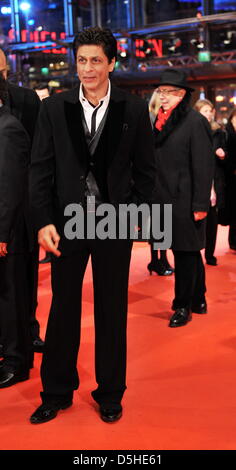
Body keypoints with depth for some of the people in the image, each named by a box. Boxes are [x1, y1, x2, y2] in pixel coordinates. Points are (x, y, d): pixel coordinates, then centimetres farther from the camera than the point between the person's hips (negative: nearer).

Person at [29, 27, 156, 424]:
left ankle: (110, 394, 26)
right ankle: (57, 392, 26)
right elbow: (40, 168, 1)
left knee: (112, 311, 9)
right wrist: (43, 221, -7)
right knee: (63, 309, 10)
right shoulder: (53, 108, 2)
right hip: (66, 223, 1)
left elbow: (145, 169, 5)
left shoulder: (134, 109, 1)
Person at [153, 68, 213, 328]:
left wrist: (200, 204, -17)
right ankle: (198, 300, 29)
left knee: (186, 251, 1)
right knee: (188, 251, 16)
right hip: (166, 199, 7)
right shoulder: (161, 121, 12)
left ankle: (183, 306, 13)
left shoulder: (195, 121, -10)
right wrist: (154, 196, 9)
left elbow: (204, 165, -14)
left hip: (185, 200, -7)